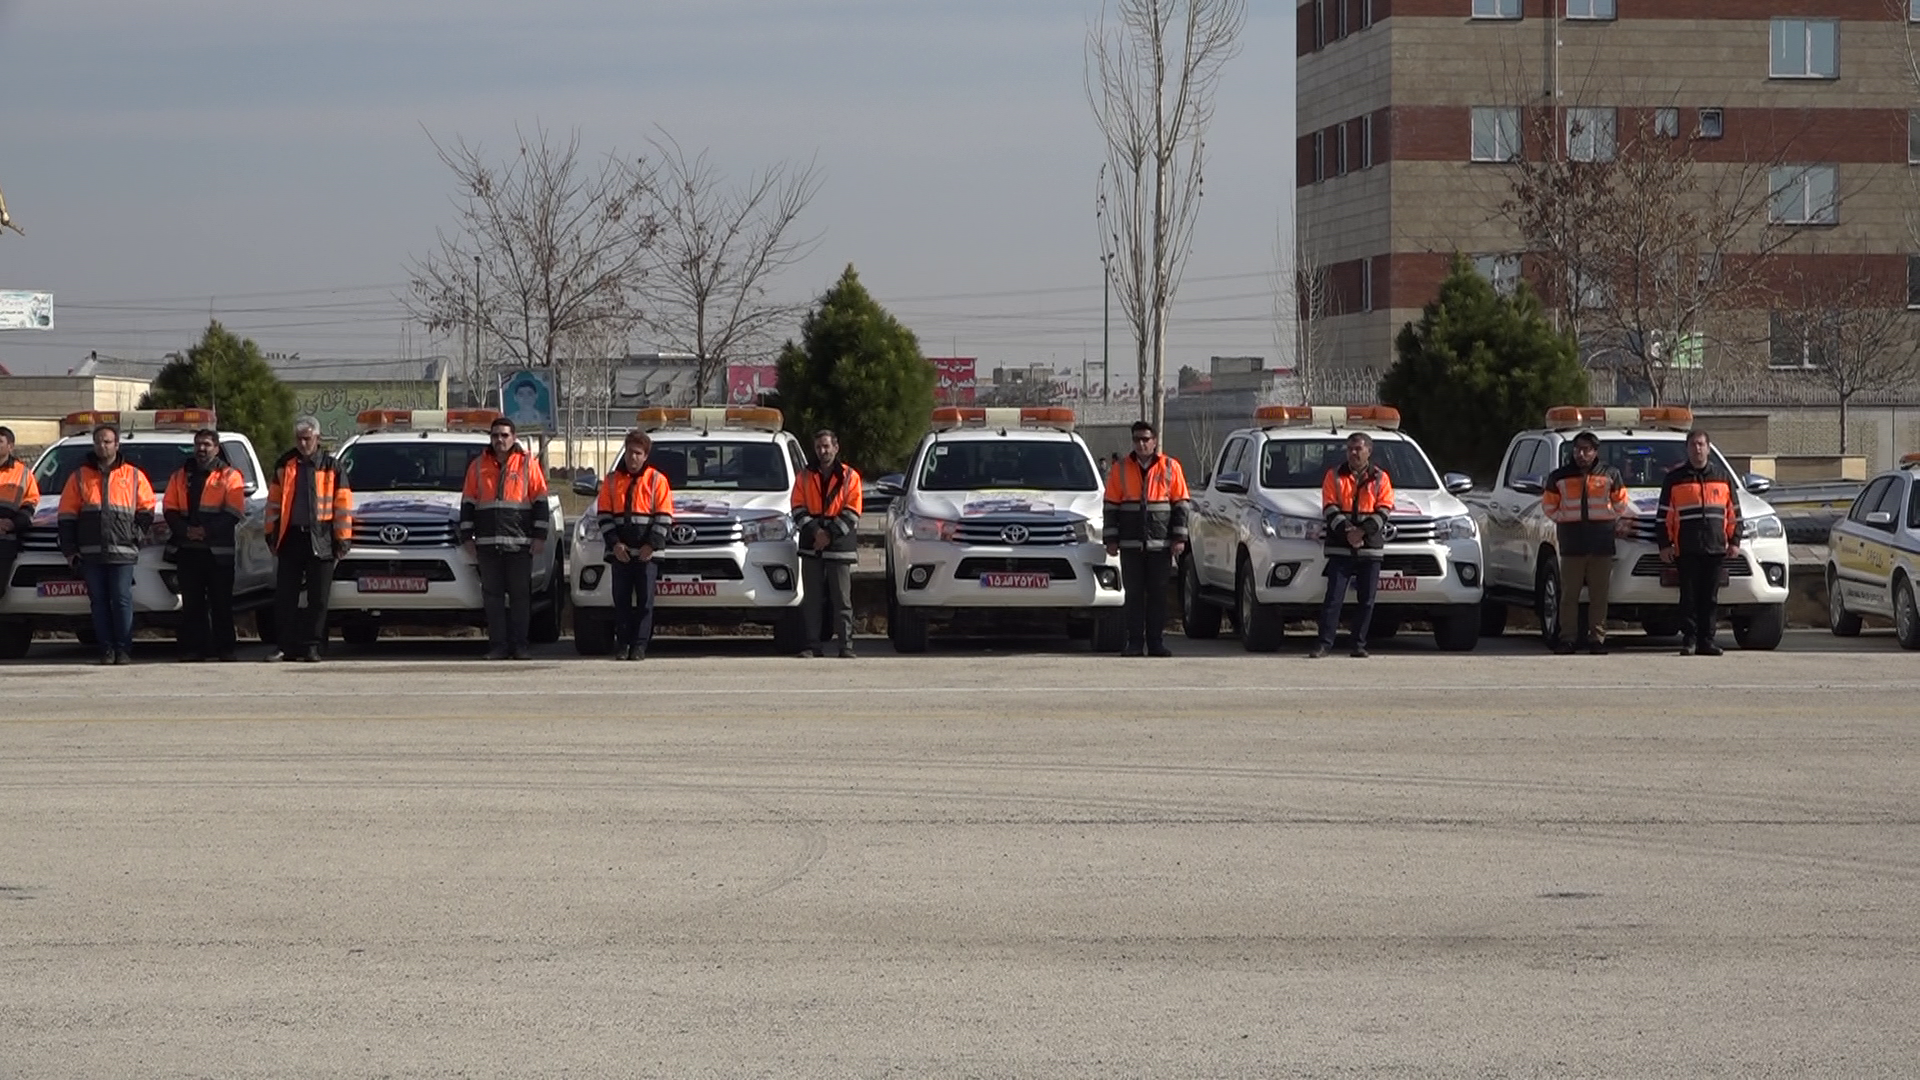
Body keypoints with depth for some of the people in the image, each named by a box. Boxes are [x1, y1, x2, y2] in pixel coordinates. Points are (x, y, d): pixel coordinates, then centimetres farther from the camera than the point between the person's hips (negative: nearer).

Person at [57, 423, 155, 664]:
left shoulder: (133, 476, 10)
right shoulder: (80, 477, 13)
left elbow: (146, 510, 13)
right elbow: (67, 515, 12)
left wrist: (136, 534, -1)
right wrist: (69, 549, 5)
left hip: (122, 553, -2)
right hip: (90, 553, 2)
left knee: (122, 601, -6)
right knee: (99, 602, 1)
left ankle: (123, 650, -3)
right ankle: (106, 650, 4)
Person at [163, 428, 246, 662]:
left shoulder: (229, 476, 5)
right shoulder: (181, 476, 17)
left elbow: (234, 514, -4)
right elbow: (169, 509, 11)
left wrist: (207, 531, -14)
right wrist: (185, 530, -8)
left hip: (218, 550, -3)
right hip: (187, 549, 3)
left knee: (221, 602, -3)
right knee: (191, 602, 3)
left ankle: (224, 649, 0)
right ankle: (193, 649, 5)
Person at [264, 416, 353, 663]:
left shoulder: (331, 467, 5)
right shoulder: (284, 465, 10)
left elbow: (343, 505, 5)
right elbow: (274, 501, 14)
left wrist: (342, 540, 1)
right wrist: (271, 535, 9)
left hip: (320, 541, -2)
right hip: (291, 538, 2)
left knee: (318, 599, 1)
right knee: (284, 597, 0)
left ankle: (311, 647, 6)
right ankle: (286, 646, 5)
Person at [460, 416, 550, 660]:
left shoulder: (528, 464, 6)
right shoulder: (478, 466, 12)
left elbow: (540, 501, 5)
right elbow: (468, 502, 15)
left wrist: (539, 536, -1)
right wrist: (467, 536, 7)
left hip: (519, 542, -2)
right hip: (487, 544, 2)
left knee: (520, 595, -2)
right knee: (492, 596, 1)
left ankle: (519, 645, 3)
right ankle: (497, 645, 4)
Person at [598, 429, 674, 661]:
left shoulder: (657, 480, 4)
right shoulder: (612, 480, 10)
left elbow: (664, 517, 1)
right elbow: (604, 515, 8)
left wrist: (652, 545, -8)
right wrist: (615, 543, -4)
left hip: (647, 553, -2)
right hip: (620, 552, 2)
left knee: (645, 600, -2)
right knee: (621, 599, 1)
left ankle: (640, 644, 0)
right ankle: (622, 644, 5)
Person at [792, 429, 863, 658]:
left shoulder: (850, 477, 5)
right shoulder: (805, 476, 12)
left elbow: (852, 513, 0)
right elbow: (798, 508, 6)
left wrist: (830, 534, -10)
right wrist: (814, 531, -10)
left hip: (839, 546, -2)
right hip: (811, 545, 2)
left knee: (842, 598, -4)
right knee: (812, 598, 2)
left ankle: (846, 646, -3)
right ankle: (814, 645, 6)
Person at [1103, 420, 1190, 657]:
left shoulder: (1170, 468, 6)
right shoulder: (1120, 469, 9)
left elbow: (1181, 504, 7)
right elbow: (1111, 506, 10)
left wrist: (1179, 538, 0)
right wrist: (1110, 539, 3)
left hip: (1160, 543, -1)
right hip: (1130, 544, 1)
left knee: (1158, 594, 1)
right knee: (1133, 594, 0)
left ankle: (1157, 642, 5)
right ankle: (1134, 643, 2)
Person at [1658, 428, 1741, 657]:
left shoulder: (1722, 477, 13)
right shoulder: (1675, 477, 5)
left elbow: (1734, 512, 16)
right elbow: (1664, 514, 5)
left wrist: (1734, 541, 9)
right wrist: (1665, 544, -1)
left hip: (1716, 548, 2)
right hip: (1686, 550, -2)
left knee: (1711, 597, 3)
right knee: (1689, 596, -3)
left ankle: (1706, 640, 7)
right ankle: (1689, 640, 1)